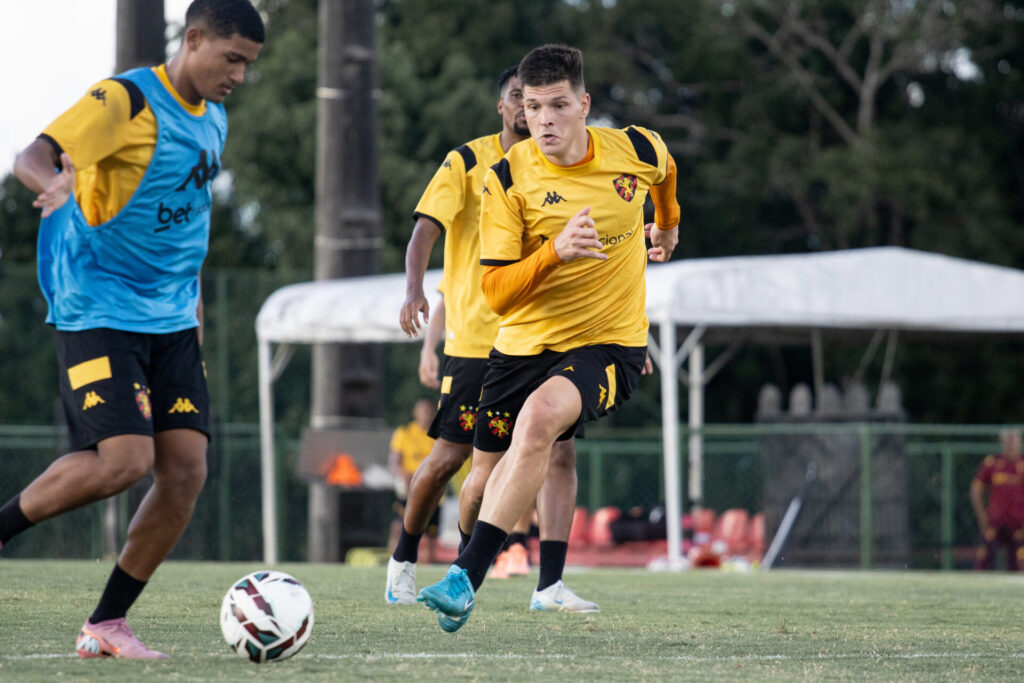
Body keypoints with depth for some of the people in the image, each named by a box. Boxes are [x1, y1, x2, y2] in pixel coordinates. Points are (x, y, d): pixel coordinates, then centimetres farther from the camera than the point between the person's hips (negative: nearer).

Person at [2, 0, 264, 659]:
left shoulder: (214, 118, 13)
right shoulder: (125, 99, -12)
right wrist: (54, 182, -46)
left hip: (171, 320, 8)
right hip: (98, 310, -8)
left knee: (187, 469, -5)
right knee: (124, 459, -21)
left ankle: (107, 624, 5)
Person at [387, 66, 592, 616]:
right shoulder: (467, 163, -1)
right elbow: (426, 229, -10)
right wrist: (414, 290, -29)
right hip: (475, 339, -3)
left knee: (560, 453, -12)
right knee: (449, 458, -1)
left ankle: (550, 585, -13)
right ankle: (403, 559, 23)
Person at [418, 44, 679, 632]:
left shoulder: (637, 151, -8)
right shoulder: (507, 179, -12)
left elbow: (665, 170, 21)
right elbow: (495, 293, -16)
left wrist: (669, 226, 39)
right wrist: (555, 252, -33)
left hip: (609, 344, -2)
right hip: (524, 343, 2)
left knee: (538, 419, -30)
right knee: (490, 464, 11)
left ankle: (465, 580, -33)